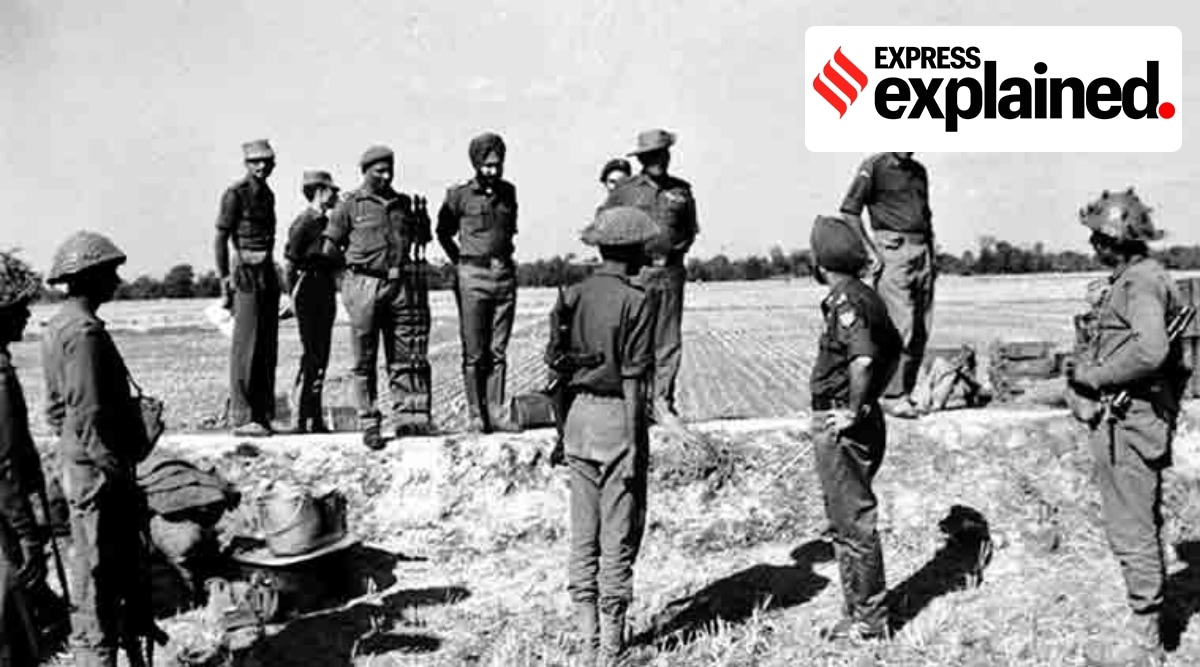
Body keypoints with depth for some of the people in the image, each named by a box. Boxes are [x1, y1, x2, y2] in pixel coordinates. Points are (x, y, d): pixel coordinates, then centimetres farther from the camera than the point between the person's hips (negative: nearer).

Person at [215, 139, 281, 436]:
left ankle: (263, 415, 14)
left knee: (268, 348, 8)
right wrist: (225, 279, -14)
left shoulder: (267, 194, 16)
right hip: (247, 272, -8)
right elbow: (220, 238, -9)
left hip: (268, 273, 8)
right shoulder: (235, 194, -7)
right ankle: (241, 418, -4)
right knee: (246, 346, -8)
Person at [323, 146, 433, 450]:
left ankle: (406, 418, 6)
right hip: (365, 287, -3)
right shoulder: (350, 205, 3)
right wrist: (355, 263, 6)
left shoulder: (403, 203, 15)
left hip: (402, 286, 4)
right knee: (365, 360, 1)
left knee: (406, 356, 1)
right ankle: (369, 424, 7)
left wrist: (421, 217, 6)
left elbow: (421, 240, 22)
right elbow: (330, 248, 5)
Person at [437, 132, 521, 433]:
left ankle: (495, 412, 8)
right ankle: (475, 414, 4)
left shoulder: (508, 191, 10)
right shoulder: (459, 195, -2)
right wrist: (461, 262, 10)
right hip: (474, 277, -4)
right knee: (474, 352, -2)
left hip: (505, 275, 4)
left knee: (498, 351, 5)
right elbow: (443, 233, 12)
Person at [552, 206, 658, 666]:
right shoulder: (636, 301, -11)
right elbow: (633, 381, -14)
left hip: (578, 414, 6)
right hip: (617, 418, -6)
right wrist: (634, 446, -12)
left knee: (583, 535, 12)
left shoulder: (571, 296, 6)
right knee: (619, 536, 4)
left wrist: (561, 431, 17)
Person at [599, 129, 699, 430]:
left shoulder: (682, 190, 10)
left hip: (671, 272, 3)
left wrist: (679, 247, 4)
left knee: (669, 343, 3)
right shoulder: (625, 190, 3)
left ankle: (662, 402, 12)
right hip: (636, 273, -2)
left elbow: (691, 229, 20)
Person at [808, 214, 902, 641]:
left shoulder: (845, 302, -18)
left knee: (853, 523, 0)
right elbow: (894, 350, 25)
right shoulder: (867, 298, 12)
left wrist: (854, 410, -22)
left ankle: (868, 620, 10)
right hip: (851, 421, 10)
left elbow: (862, 360, -33)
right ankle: (860, 613, 28)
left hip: (841, 426, -10)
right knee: (847, 522, 18)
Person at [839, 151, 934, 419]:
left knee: (922, 330, 4)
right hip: (892, 250, -7)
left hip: (921, 250, 7)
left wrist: (933, 254, 16)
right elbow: (849, 211, -7)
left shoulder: (920, 171, 19)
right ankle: (893, 396, -7)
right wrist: (870, 251, -12)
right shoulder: (875, 166, -1)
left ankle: (906, 392, 12)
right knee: (900, 327, -13)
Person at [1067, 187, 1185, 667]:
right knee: (1141, 527, 18)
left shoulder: (1141, 281, -17)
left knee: (1131, 530, -2)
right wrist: (1090, 368, 9)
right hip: (1125, 420, 11)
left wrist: (1096, 376, -19)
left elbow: (1149, 350, -31)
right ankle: (1147, 626, 31)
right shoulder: (1132, 278, 15)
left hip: (1128, 423, -11)